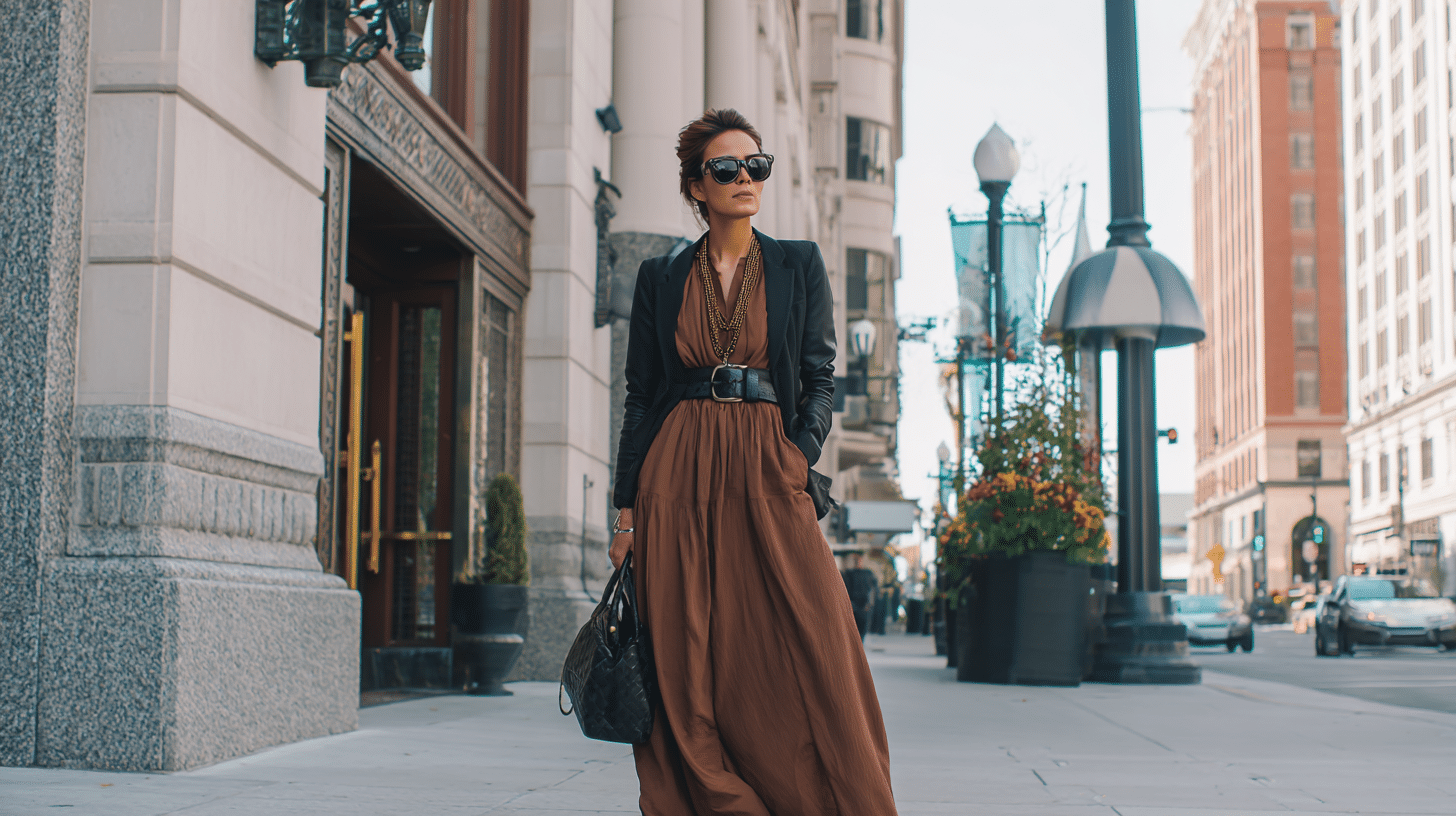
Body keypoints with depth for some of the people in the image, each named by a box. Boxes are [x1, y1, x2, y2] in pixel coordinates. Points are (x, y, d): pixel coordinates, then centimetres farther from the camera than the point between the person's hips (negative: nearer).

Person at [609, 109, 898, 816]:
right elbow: (640, 394, 10)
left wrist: (801, 457, -11)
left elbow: (820, 375, 6)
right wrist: (626, 510, 3)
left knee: (815, 660, -11)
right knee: (687, 668, -2)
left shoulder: (799, 265, 10)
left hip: (766, 470, -1)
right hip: (678, 473, 1)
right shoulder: (660, 278, 11)